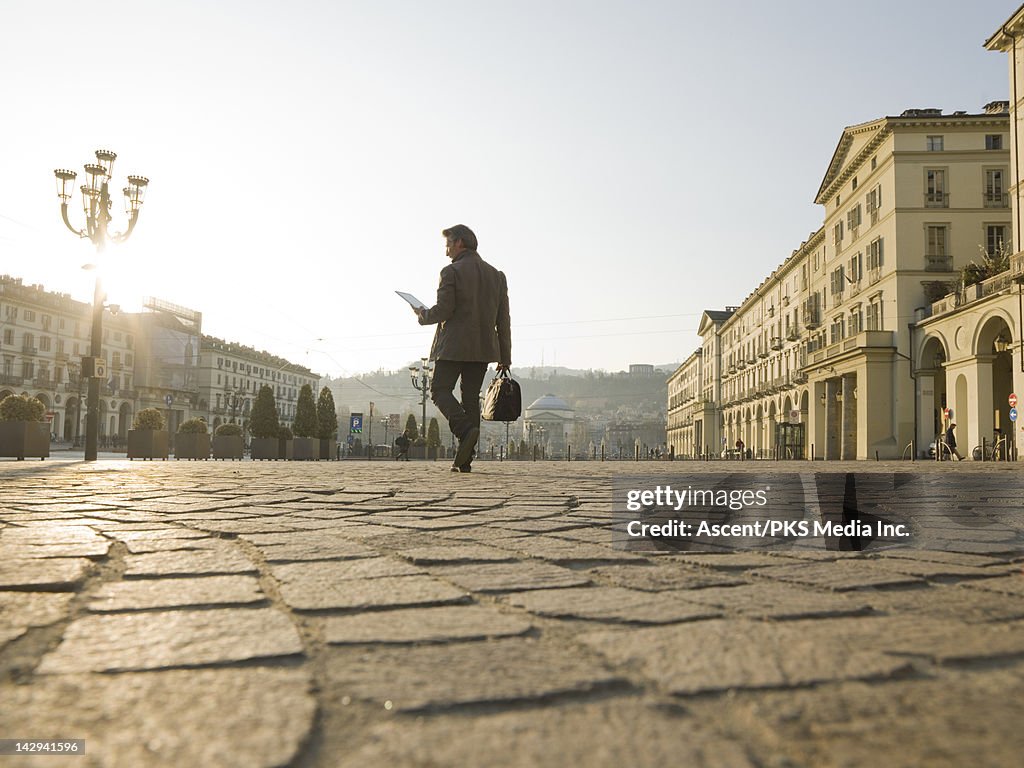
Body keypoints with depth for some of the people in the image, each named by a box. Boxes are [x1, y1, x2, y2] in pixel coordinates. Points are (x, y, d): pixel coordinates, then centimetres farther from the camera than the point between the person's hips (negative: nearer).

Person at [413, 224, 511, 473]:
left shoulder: (451, 272, -6)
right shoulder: (496, 275, 12)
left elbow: (443, 310, -13)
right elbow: (503, 320, 11)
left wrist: (422, 315, 9)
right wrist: (505, 357, 14)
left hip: (454, 345, -6)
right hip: (483, 347, 6)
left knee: (440, 390, 5)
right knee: (471, 396, 8)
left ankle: (466, 429, -21)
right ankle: (464, 459, 5)